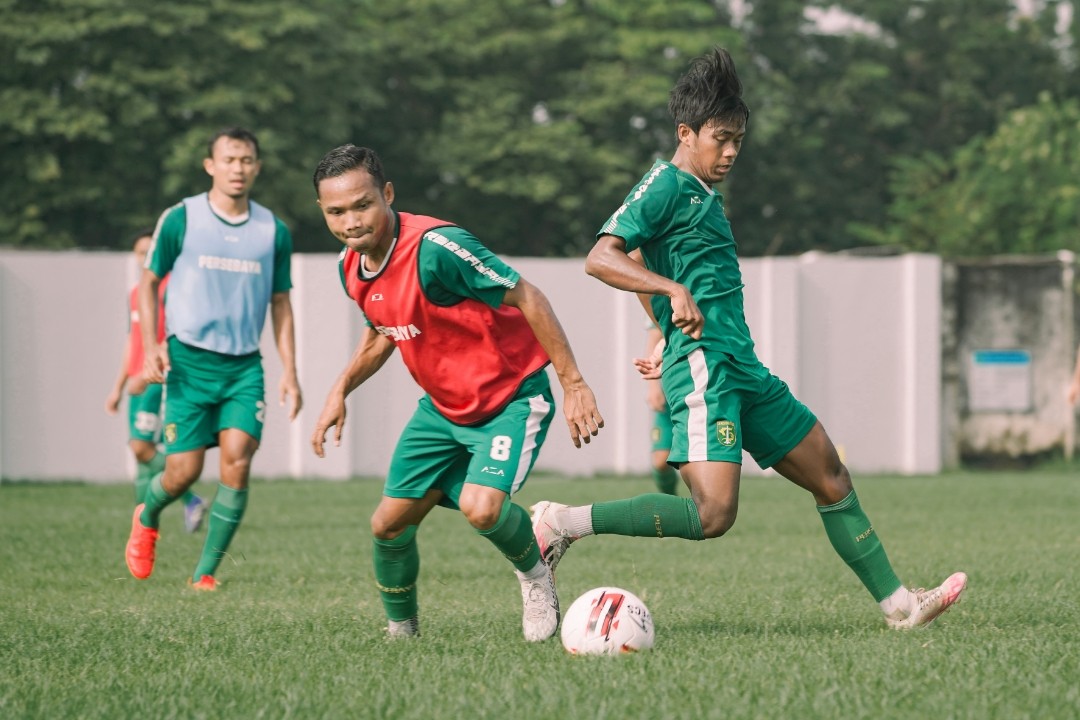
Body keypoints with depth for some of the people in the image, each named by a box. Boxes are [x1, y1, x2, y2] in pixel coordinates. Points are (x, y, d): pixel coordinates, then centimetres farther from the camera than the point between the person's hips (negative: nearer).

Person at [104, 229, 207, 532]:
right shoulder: (135, 294, 18)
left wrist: (146, 374, -23)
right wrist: (118, 387, 24)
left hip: (160, 380, -8)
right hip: (138, 383, 8)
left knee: (141, 446, -16)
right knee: (141, 451, 4)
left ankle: (191, 501, -4)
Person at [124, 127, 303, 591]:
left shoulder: (273, 231, 7)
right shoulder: (181, 219, -1)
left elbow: (280, 304, 14)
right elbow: (150, 282, 8)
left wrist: (289, 373, 7)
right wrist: (152, 344, -6)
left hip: (245, 366, 2)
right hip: (189, 360, -2)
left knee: (237, 460, -15)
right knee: (184, 470, -6)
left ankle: (205, 573, -6)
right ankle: (147, 519, 30)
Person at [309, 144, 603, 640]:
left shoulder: (434, 247, -29)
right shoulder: (350, 266, -3)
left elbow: (526, 297, -23)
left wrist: (572, 383, -23)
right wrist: (341, 390, 5)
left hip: (511, 398, -7)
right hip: (442, 408, 7)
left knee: (480, 507, -29)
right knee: (388, 525, 3)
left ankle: (535, 575, 3)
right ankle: (400, 630, 29)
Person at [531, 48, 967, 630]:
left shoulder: (705, 196, 22)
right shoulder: (667, 185, -7)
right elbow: (600, 258, -18)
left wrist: (670, 342, 34)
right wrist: (673, 290, -29)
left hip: (742, 368, 10)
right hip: (704, 367, -10)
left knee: (831, 478, 12)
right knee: (712, 513, -23)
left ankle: (898, 604, 19)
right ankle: (560, 524, -18)